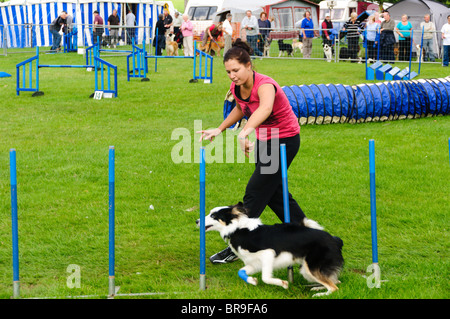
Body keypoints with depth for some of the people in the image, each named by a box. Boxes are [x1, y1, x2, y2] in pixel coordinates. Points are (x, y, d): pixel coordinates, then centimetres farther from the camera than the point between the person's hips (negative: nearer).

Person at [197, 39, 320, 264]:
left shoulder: (264, 85, -31)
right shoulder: (237, 89, -6)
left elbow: (265, 108, -56)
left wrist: (244, 132, -71)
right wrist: (219, 129, 12)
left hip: (285, 140, -9)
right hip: (265, 140, 9)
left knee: (255, 192, -7)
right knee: (272, 189, 20)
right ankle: (301, 223, 39)